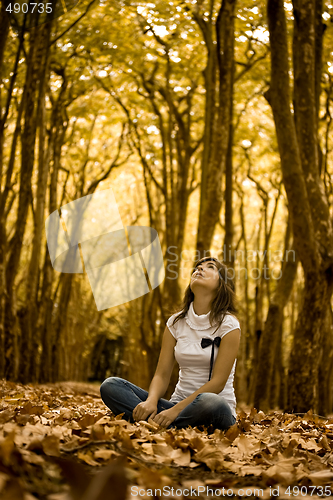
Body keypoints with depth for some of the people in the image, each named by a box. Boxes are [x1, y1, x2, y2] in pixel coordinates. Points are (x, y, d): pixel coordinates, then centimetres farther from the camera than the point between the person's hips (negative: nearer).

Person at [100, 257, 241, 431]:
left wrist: (175, 410, -23)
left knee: (211, 403, -42)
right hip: (179, 402, 4)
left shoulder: (228, 324, -5)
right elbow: (162, 375, 4)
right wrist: (151, 401, -20)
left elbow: (218, 382, -13)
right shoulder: (176, 322, 10)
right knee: (110, 385, -13)